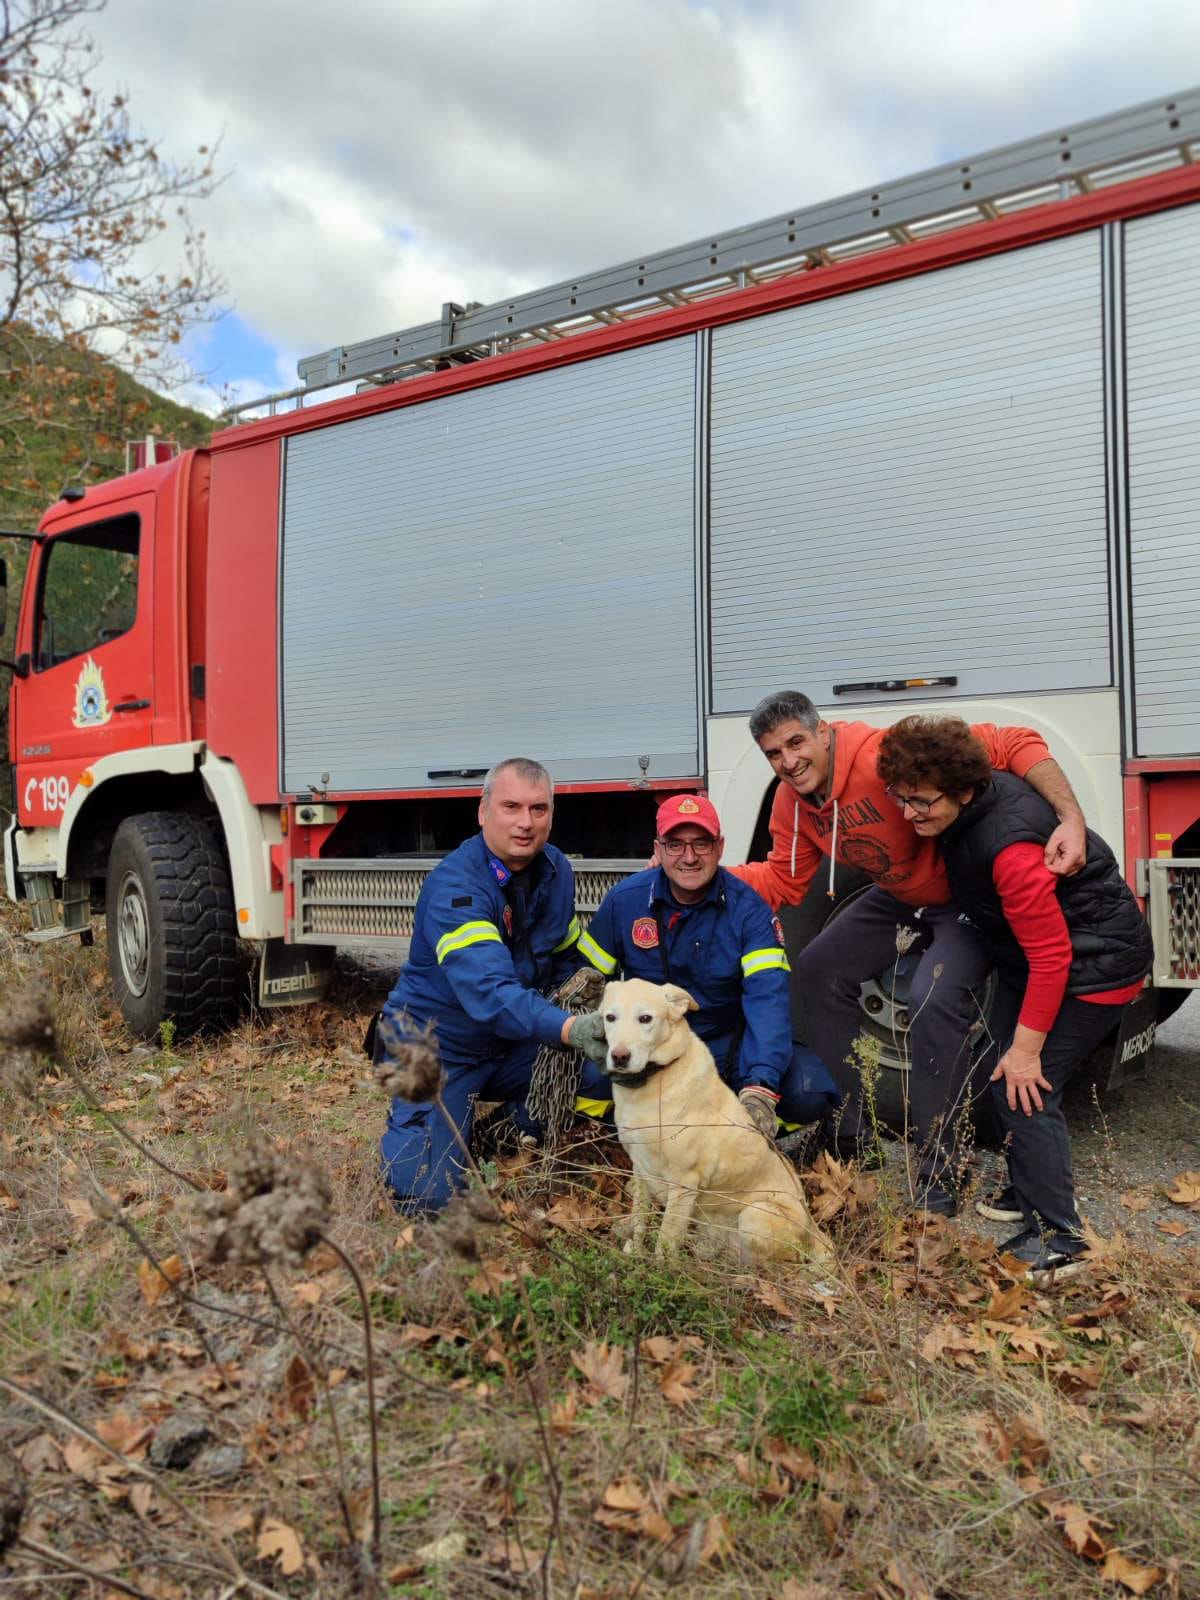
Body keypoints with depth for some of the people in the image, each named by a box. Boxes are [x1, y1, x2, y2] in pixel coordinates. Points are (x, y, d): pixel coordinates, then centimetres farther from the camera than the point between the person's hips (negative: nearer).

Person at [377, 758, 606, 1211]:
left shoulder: (557, 870, -4)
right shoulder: (452, 886, -28)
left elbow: (567, 956, 10)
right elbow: (487, 990, -41)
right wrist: (568, 1028, -54)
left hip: (513, 1045, 6)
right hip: (440, 1044, -6)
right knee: (427, 1196, -11)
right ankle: (406, 1124, 21)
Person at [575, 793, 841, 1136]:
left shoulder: (749, 910, -13)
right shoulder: (624, 901, -7)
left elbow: (768, 999, -25)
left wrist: (759, 1089, -40)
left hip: (728, 1046, 0)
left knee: (810, 1090, -26)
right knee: (585, 1076, -30)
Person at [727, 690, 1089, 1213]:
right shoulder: (791, 802, -9)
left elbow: (1014, 746, -36)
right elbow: (784, 880, -1)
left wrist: (1072, 817, -48)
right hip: (900, 896, 8)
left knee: (934, 999, -29)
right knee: (819, 968, 7)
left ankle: (939, 1166, -10)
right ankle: (850, 1135, 20)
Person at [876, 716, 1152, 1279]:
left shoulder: (1008, 846, -37)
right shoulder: (967, 808, -12)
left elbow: (1050, 957, -31)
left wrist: (1026, 1048, -22)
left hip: (1091, 962, -10)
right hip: (1030, 953, 10)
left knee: (1025, 1089, -13)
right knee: (1005, 1079, 15)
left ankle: (1057, 1238, -1)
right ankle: (1028, 1193, 33)